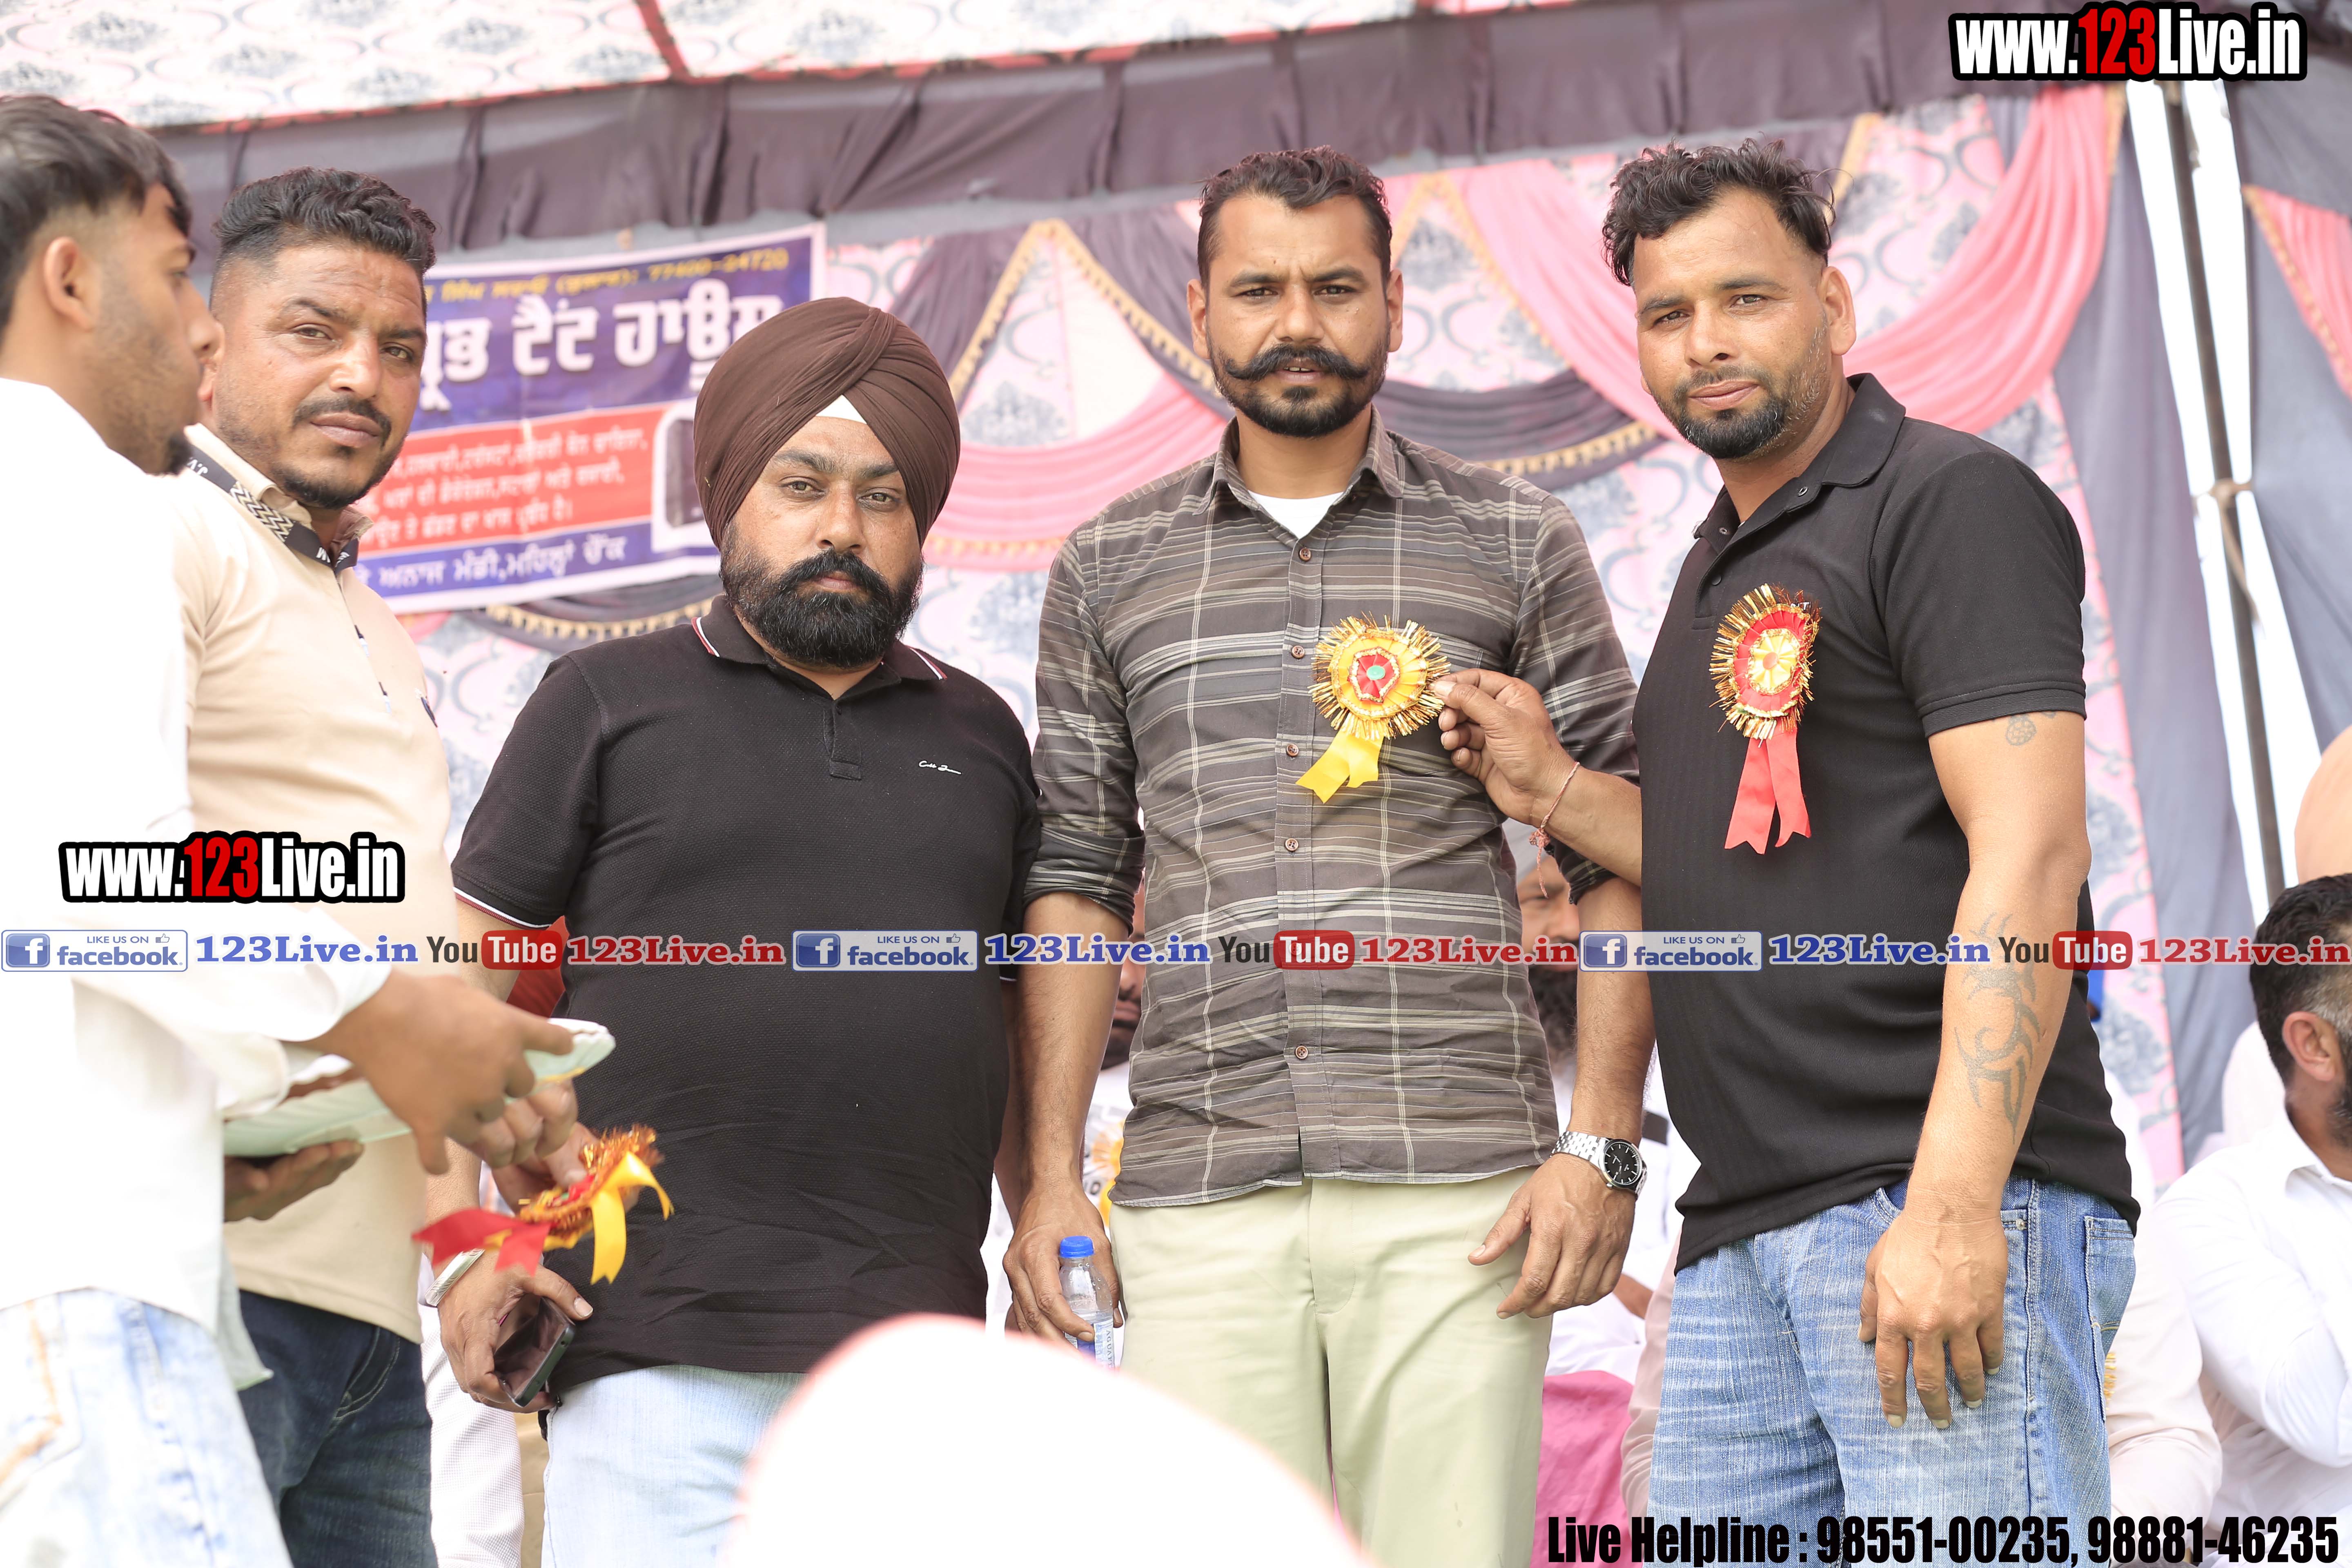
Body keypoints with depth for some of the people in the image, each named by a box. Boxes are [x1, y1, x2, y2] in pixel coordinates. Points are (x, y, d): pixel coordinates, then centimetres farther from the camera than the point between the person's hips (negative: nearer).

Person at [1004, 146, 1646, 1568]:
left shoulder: (1517, 545, 8)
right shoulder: (1109, 572, 14)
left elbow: (1618, 860, 7)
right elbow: (1078, 880, 14)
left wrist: (1604, 1145, -3)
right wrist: (1052, 1174, 6)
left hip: (1458, 1195, -1)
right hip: (1197, 1205, 2)